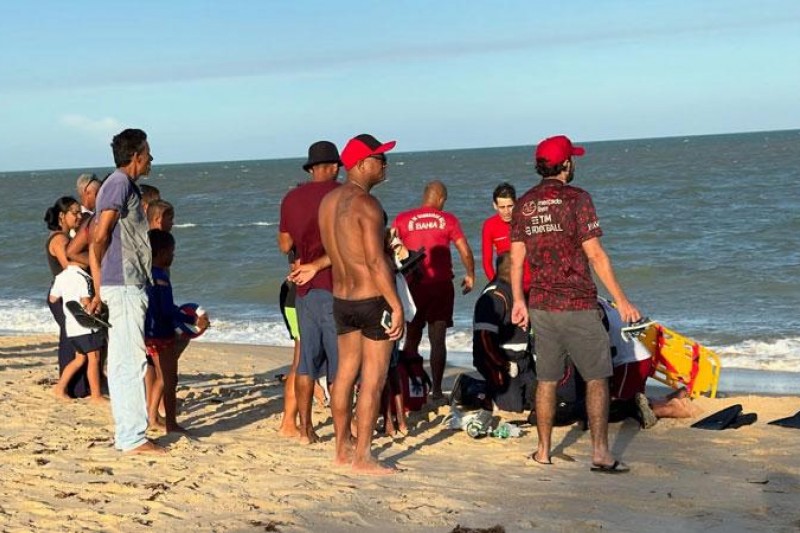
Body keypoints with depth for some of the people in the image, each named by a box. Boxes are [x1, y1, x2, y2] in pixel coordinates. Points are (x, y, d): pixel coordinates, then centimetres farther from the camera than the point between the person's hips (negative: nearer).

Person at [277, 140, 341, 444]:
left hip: (305, 289, 6)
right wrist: (316, 266, -5)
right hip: (334, 287, -6)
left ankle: (305, 430, 14)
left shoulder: (292, 198, 10)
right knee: (340, 364, -2)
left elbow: (284, 245, 18)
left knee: (307, 361, 11)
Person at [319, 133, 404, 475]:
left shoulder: (328, 201, 7)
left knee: (345, 374, 15)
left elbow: (334, 251, 11)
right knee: (373, 380, -1)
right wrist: (397, 307, -19)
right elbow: (376, 262, -21)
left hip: (341, 298, 8)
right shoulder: (366, 203, -17)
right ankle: (362, 457, 3)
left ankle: (342, 450, 23)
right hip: (373, 300, -8)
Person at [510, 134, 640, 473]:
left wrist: (518, 301, 17)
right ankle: (600, 454, 0)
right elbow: (594, 254, -13)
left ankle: (543, 451, 19)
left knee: (547, 380, 13)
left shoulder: (524, 204, 7)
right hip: (577, 305, -5)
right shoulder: (576, 198, -10)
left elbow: (517, 258, 8)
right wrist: (621, 300, -9)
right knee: (597, 378, 2)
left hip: (541, 305, 6)